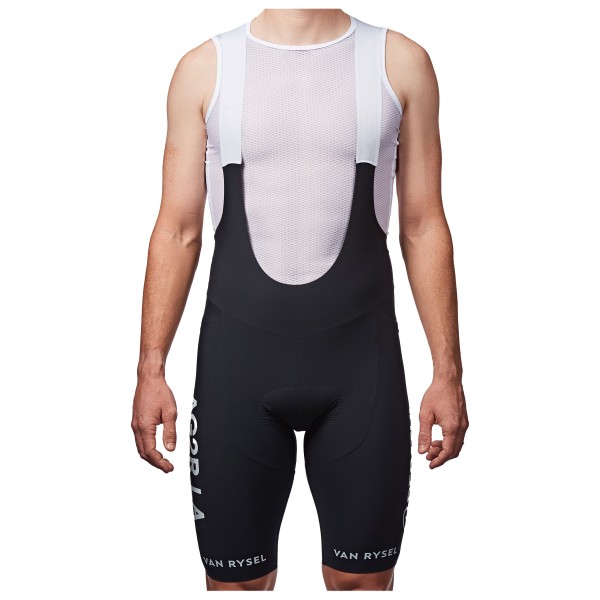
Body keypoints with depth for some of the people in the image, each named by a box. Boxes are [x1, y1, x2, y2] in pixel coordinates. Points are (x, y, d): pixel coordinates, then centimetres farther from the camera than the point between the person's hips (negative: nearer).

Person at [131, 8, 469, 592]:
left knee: (362, 576, 11)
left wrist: (447, 371, 2)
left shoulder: (401, 62, 5)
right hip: (236, 361, 0)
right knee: (236, 577, 10)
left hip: (362, 363, 0)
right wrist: (151, 369, 0)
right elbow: (177, 231, 5)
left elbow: (423, 227, 5)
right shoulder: (205, 67, 5)